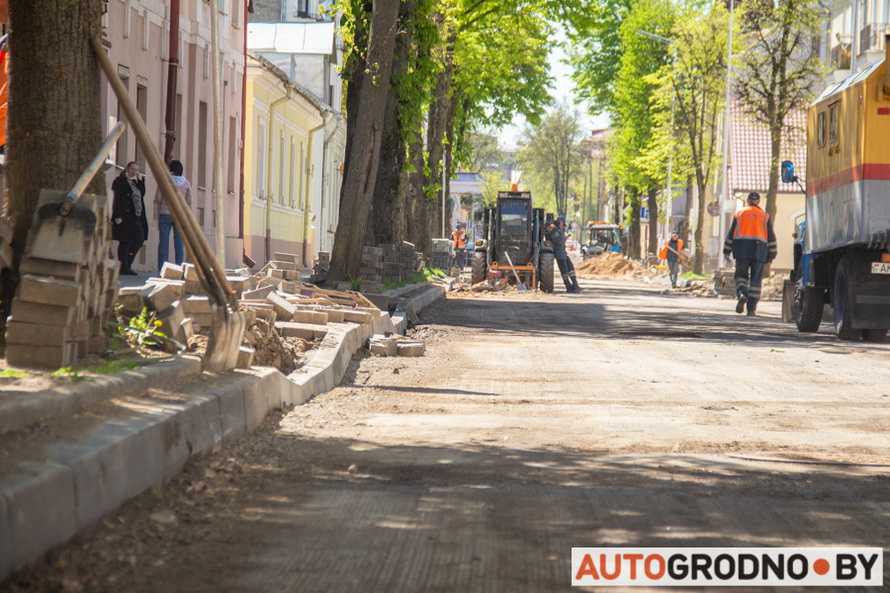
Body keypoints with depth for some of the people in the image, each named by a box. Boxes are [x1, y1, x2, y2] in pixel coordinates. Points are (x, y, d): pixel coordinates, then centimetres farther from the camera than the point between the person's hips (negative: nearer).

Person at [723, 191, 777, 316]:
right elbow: (771, 237, 9)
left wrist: (727, 251, 12)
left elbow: (731, 233, 8)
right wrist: (771, 255, 14)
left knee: (741, 275, 7)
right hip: (759, 249, 0)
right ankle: (751, 309, -1)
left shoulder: (739, 213, 9)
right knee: (755, 279, 4)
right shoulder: (765, 216, 10)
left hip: (742, 250, 0)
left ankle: (742, 294, -24)